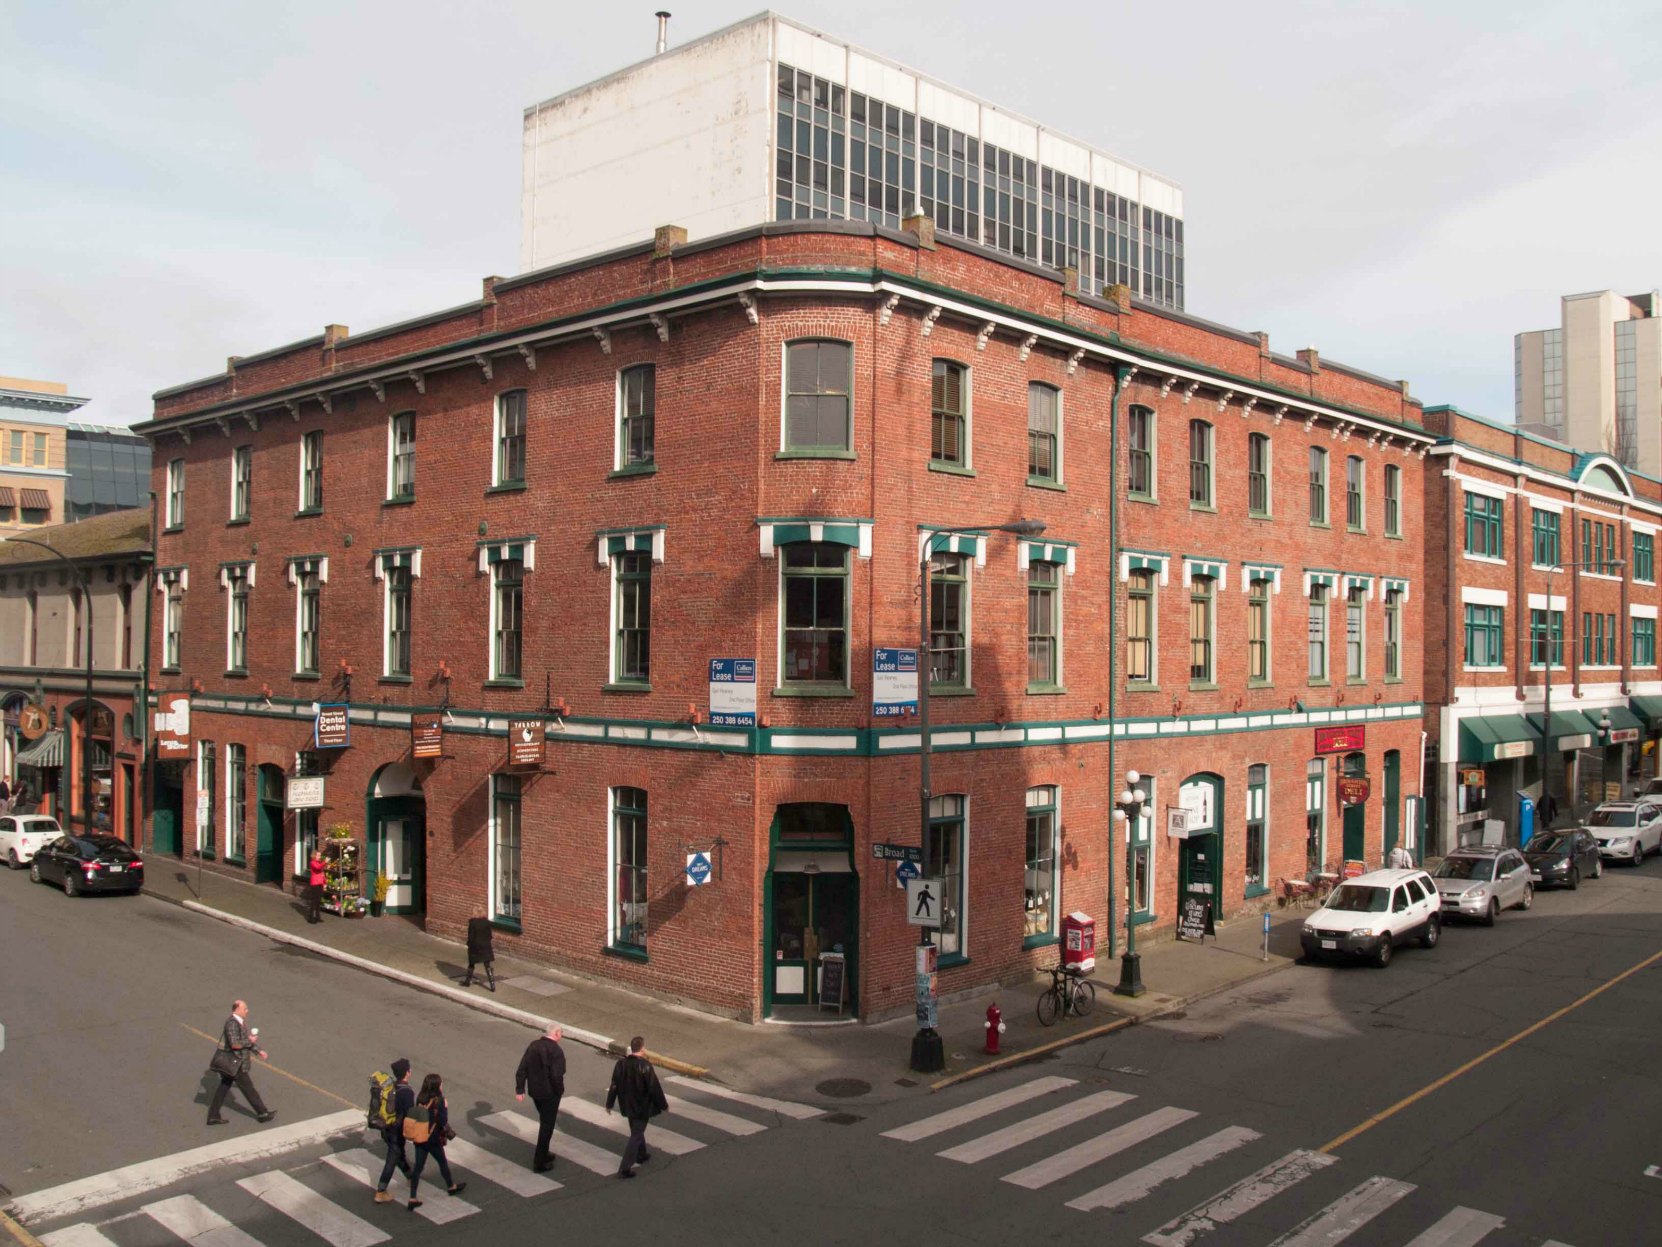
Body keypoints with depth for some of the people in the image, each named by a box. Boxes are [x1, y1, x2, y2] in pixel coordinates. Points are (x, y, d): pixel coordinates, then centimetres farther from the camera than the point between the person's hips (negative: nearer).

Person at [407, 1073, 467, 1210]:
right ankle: (451, 1187, 40)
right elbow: (443, 1122, -20)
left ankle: (412, 1198, 7)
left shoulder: (420, 1098, -4)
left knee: (418, 1166, 10)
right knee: (443, 1163, 18)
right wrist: (445, 1108, -6)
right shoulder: (438, 1101, -20)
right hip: (433, 1140, -4)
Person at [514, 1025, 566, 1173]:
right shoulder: (556, 1051, -21)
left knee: (544, 1122, 25)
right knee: (547, 1126, 6)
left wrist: (520, 1089, 3)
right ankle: (539, 1162, 11)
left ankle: (543, 1153, 36)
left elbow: (522, 1069, 1)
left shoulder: (533, 1045, 1)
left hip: (535, 1091, 7)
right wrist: (560, 1090, -7)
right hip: (549, 1093, -7)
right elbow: (557, 1076, -24)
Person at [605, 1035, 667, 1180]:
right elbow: (655, 1088, -19)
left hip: (628, 1105, 6)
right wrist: (664, 1105, -6)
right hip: (642, 1107, -6)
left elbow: (614, 1085, 2)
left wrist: (609, 1103, 15)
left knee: (637, 1130, 27)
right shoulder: (645, 1066, -24)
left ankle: (641, 1155, 44)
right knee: (636, 1135, 2)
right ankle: (625, 1168, -1)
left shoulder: (621, 1064, -6)